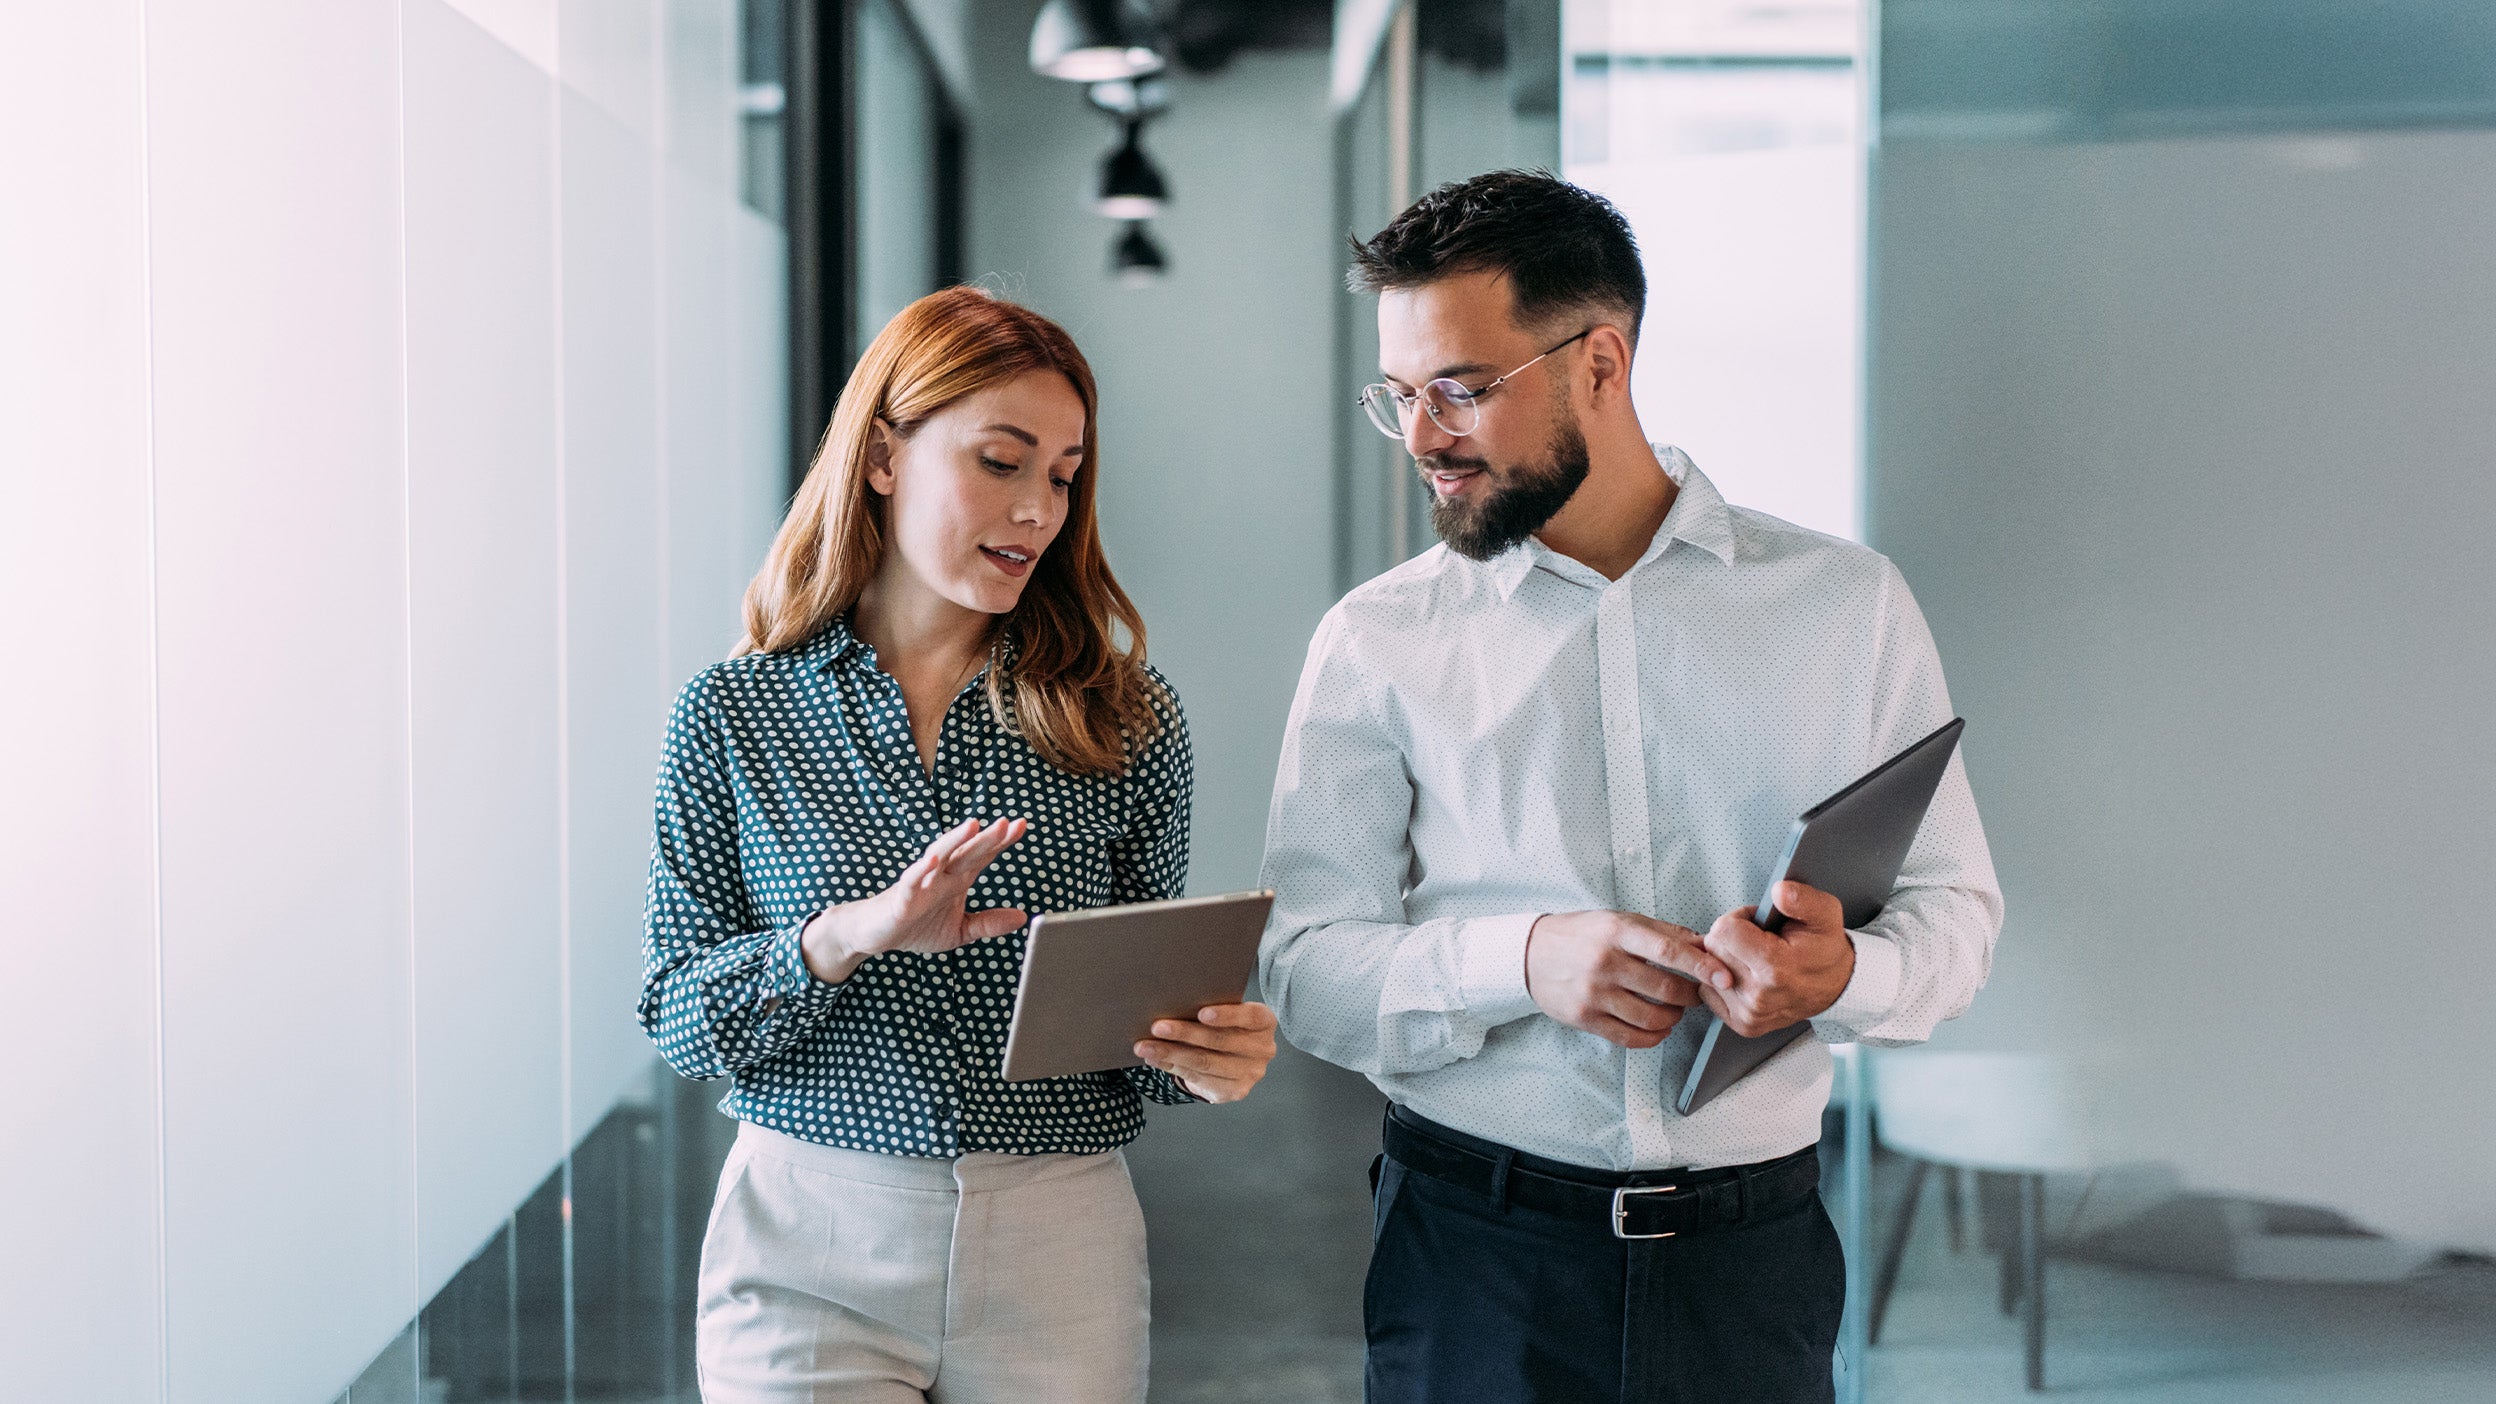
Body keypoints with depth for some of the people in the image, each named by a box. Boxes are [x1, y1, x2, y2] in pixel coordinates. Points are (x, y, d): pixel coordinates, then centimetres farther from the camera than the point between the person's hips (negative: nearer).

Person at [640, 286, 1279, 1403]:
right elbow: (679, 1019, -4)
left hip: (1059, 1245, 2)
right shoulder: (730, 714, -1)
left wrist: (1203, 1057, -16)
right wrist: (844, 936, -21)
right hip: (807, 1243, -1)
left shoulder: (1124, 719, 2)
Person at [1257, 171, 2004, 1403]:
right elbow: (1303, 964, -1)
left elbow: (1955, 907, 5)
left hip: (1750, 1258, 1)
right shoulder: (1378, 642, 2)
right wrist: (1519, 961, -20)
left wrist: (1843, 976, -18)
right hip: (1472, 1253, 0)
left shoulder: (1846, 606, 4)